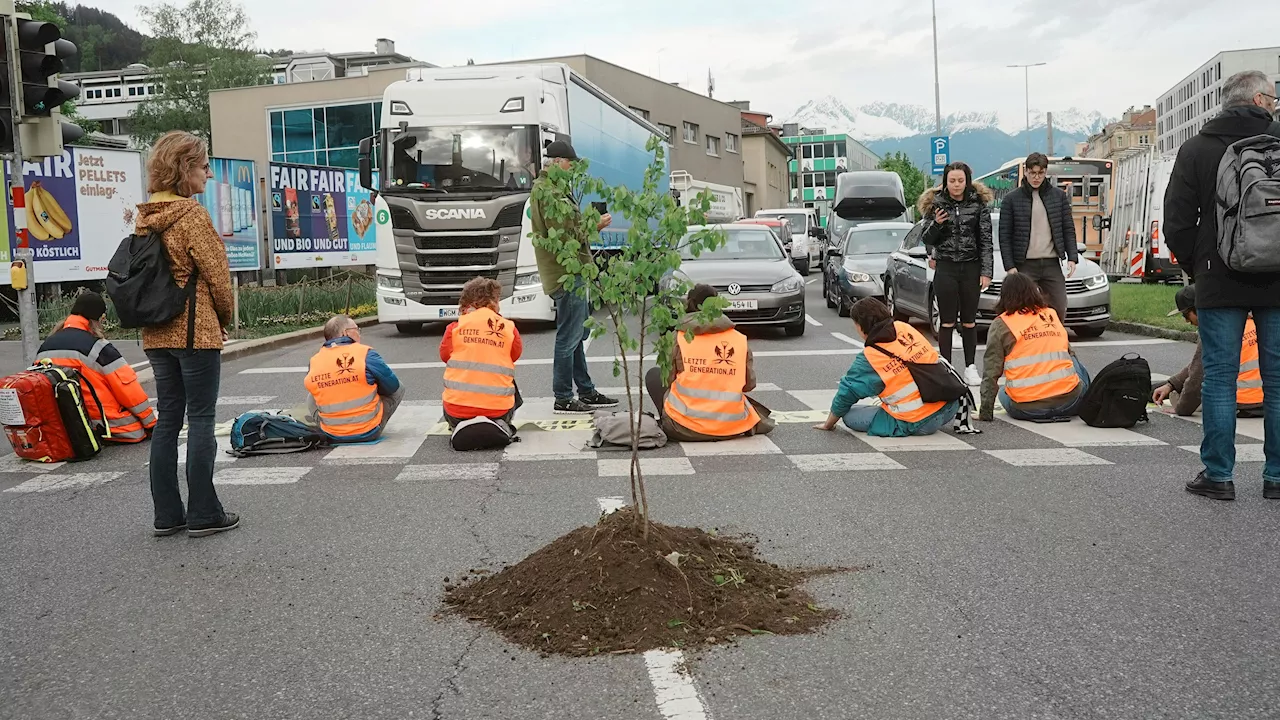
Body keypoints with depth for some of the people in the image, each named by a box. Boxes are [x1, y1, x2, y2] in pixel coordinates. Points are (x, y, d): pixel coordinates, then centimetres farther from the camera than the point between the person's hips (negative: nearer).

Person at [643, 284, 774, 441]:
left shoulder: (678, 338, -2)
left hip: (685, 429, -4)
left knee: (653, 375, 20)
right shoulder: (740, 339, 2)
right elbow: (749, 384, 7)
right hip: (731, 428, 4)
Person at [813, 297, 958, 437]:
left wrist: (828, 425, 13)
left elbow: (846, 395, -3)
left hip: (918, 425, -7)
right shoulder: (905, 328, 0)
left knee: (849, 416, -1)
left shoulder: (868, 361, -13)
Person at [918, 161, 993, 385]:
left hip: (971, 268, 1)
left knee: (969, 321, 7)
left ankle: (971, 368, 14)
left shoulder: (979, 204, 2)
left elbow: (986, 240, 2)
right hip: (945, 268, -1)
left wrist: (986, 272, -5)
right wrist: (936, 224, -16)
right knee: (947, 321, 2)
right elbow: (927, 239, 5)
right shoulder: (936, 203, 2)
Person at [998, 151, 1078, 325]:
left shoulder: (1059, 196, 9)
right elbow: (1005, 236, -1)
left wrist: (1072, 257, -2)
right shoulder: (1012, 199, 1)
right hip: (1024, 265, -2)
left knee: (1060, 310, 1)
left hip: (1052, 263, 3)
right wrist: (1009, 266, -9)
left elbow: (1069, 229, 10)